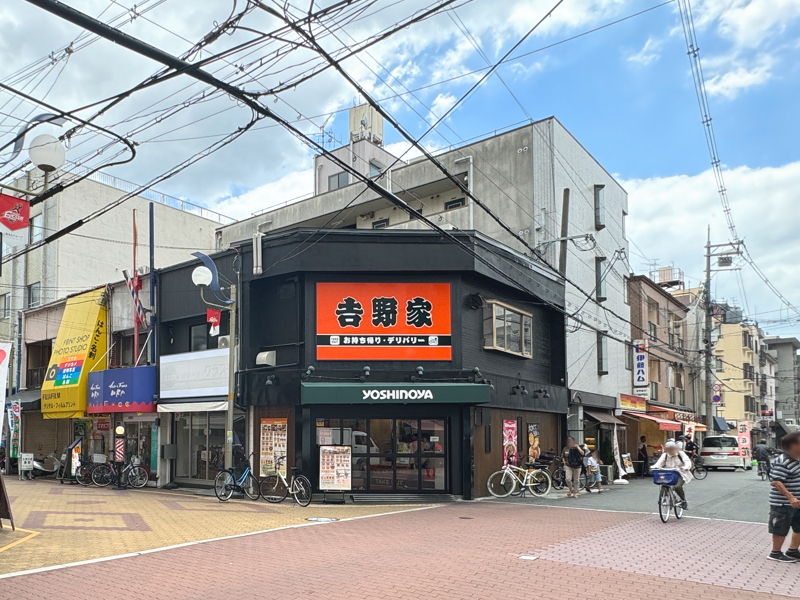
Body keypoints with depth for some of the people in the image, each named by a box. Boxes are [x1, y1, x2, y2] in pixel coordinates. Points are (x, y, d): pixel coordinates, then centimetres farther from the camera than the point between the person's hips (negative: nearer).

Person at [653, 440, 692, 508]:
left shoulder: (681, 454, -2)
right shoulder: (665, 455, 4)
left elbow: (687, 461, -15)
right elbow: (659, 462, -8)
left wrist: (686, 467, -38)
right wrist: (654, 467, -31)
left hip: (680, 475, -3)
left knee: (677, 486, -27)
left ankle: (683, 500, -1)